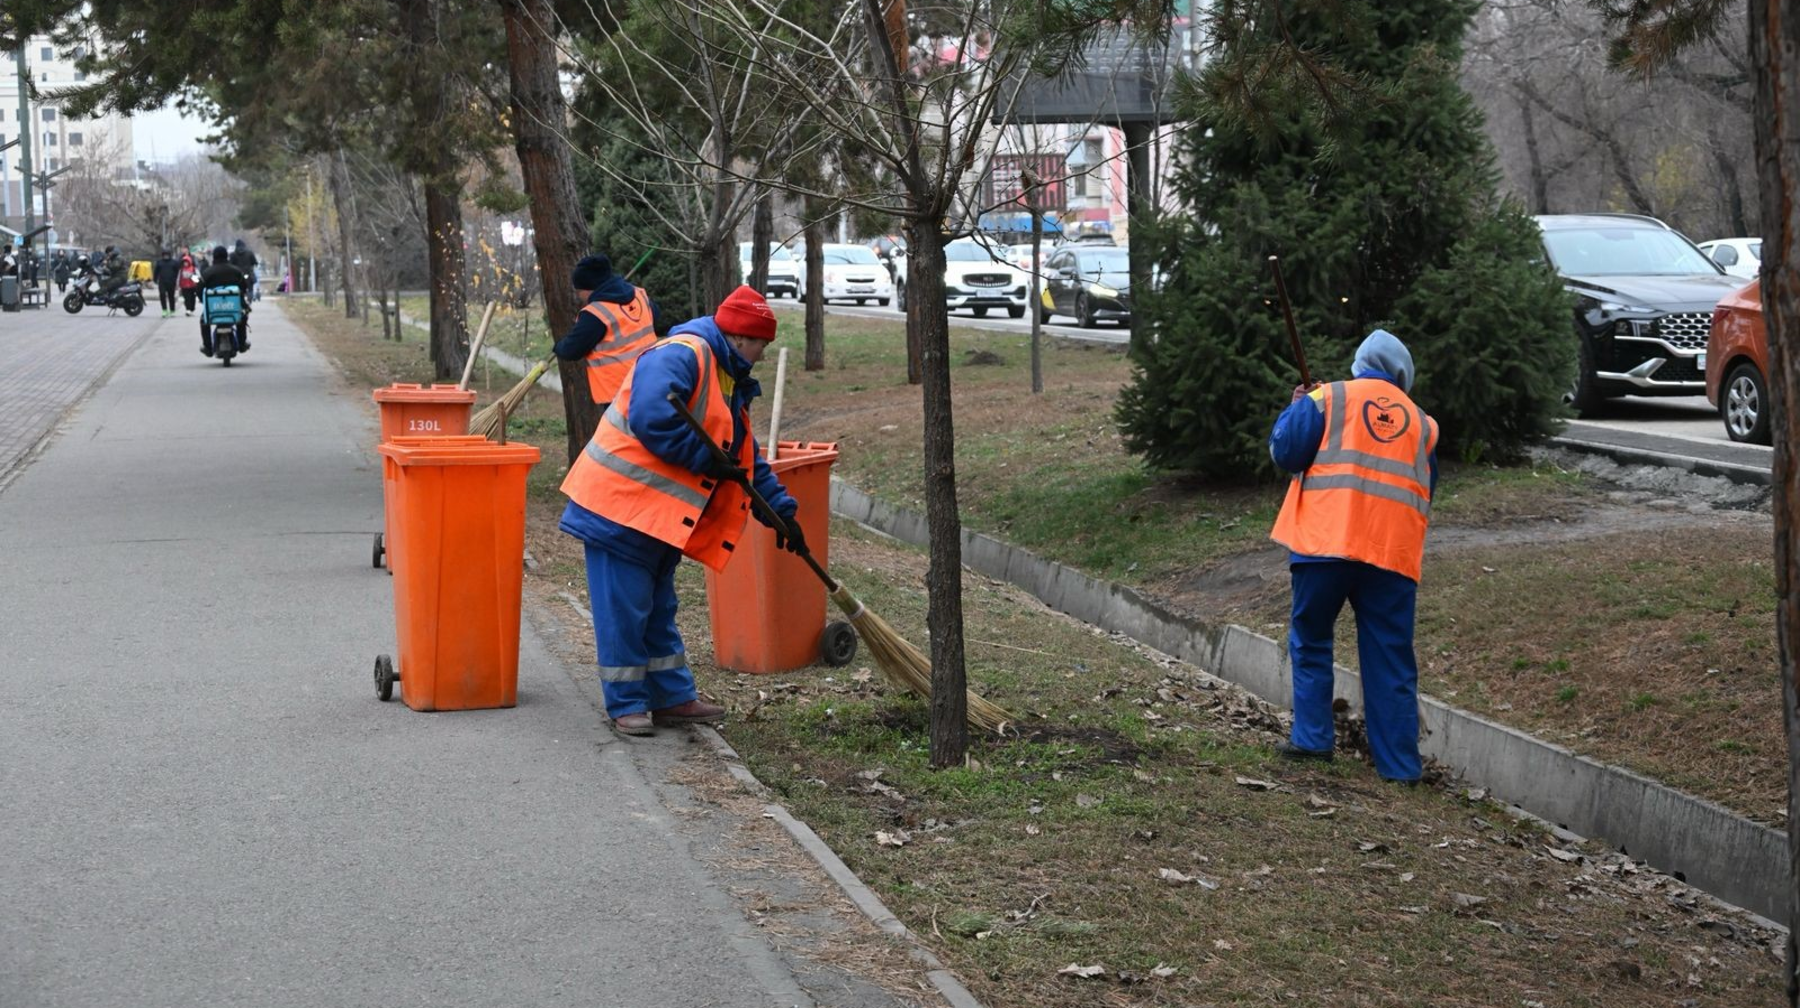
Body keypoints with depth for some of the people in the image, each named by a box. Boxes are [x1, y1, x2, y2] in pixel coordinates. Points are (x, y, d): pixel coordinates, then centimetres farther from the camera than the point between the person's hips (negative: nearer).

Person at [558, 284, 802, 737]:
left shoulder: (729, 382, 17)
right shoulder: (679, 356, -16)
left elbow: (746, 458, 22)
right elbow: (650, 418, -30)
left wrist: (781, 510, 15)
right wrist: (705, 459, -21)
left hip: (660, 515, 10)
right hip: (621, 505, -10)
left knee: (658, 610, 17)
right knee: (624, 610, -3)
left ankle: (673, 697, 25)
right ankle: (627, 705, 6)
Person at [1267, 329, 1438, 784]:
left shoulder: (1328, 398, 6)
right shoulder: (1420, 422, 18)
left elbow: (1285, 450, 0)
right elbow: (1426, 491, 25)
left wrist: (1295, 408, 17)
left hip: (1326, 541, -2)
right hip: (1394, 552, 2)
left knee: (1311, 642, 13)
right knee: (1391, 660, 6)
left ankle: (1311, 738, 8)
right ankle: (1399, 761, 6)